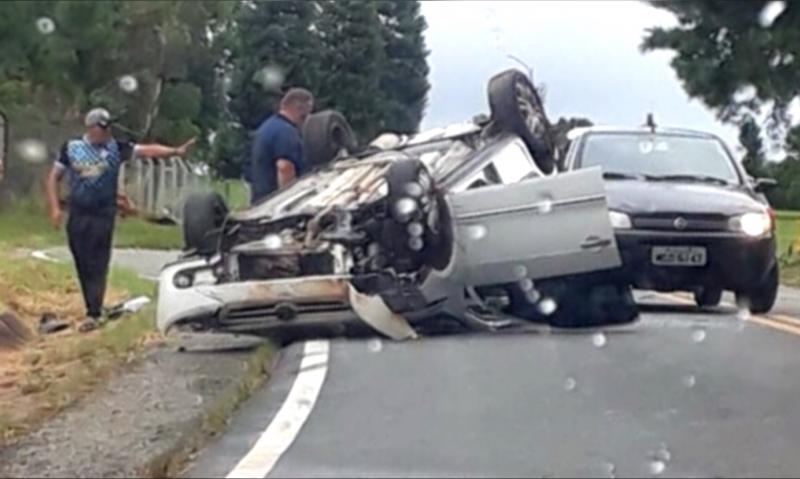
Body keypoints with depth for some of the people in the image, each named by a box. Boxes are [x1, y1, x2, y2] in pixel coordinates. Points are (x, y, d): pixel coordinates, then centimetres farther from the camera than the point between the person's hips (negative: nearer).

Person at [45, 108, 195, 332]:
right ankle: (93, 308, 20)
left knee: (98, 266, -6)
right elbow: (54, 177, 7)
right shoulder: (71, 147, 2)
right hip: (77, 215, 2)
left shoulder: (116, 148, -1)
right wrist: (55, 207, -3)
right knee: (82, 266, 8)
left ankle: (93, 314, -5)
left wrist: (174, 151, -23)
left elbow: (146, 150, -9)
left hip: (103, 215, -2)